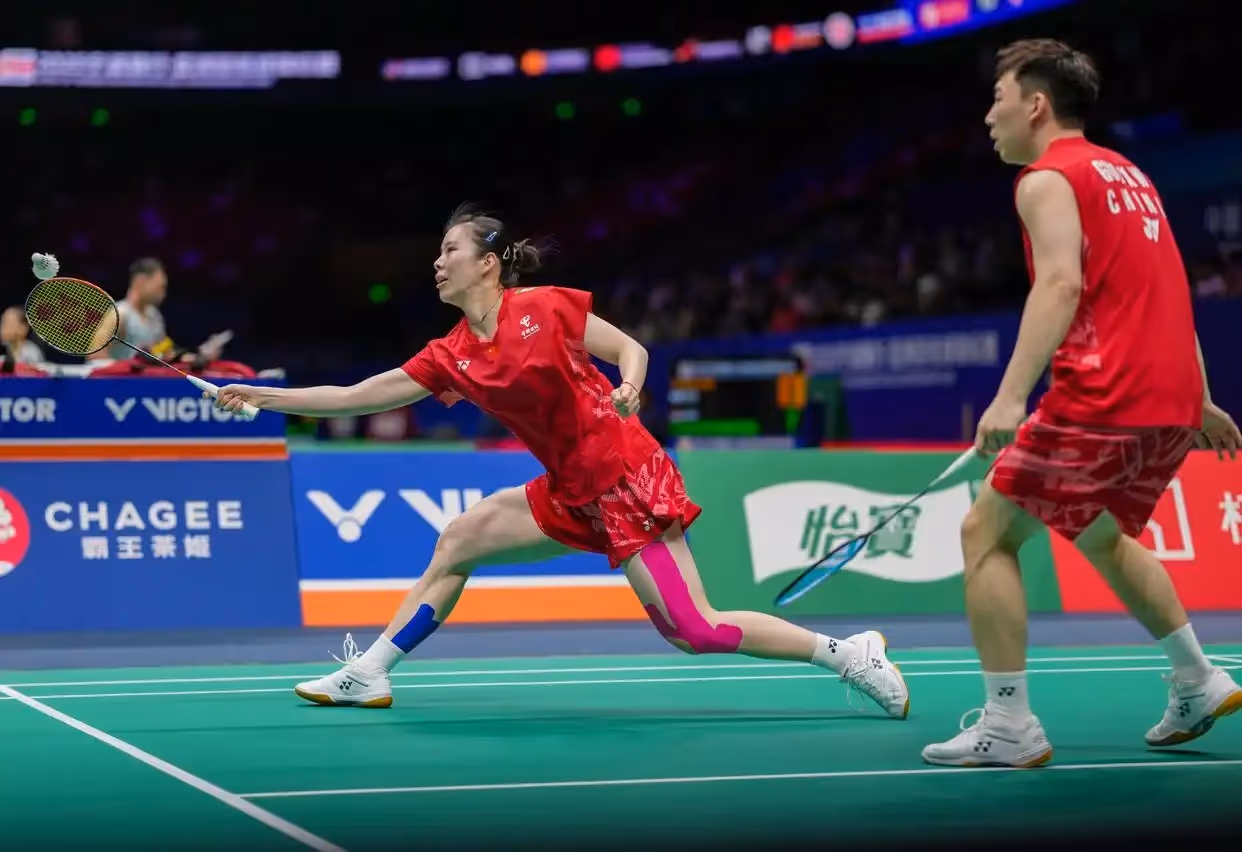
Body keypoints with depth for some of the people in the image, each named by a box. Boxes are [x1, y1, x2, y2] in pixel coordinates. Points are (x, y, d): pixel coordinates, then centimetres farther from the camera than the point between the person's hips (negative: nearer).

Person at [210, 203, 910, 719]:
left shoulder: (545, 308, -11)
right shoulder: (452, 356, 4)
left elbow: (631, 347, -4)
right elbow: (355, 398, 6)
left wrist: (628, 390, -26)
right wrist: (261, 395, 4)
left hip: (627, 478, -6)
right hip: (571, 494, 7)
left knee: (691, 629, -12)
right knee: (458, 540, 5)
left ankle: (849, 652, -2)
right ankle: (371, 673, 15)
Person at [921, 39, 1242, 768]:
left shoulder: (1048, 179, -4)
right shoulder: (1128, 174, 21)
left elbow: (1062, 283, -20)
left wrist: (1010, 395, -27)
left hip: (1102, 399, -9)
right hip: (1172, 401, 9)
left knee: (988, 533, 1)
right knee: (1105, 537, 30)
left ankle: (1010, 725, -2)